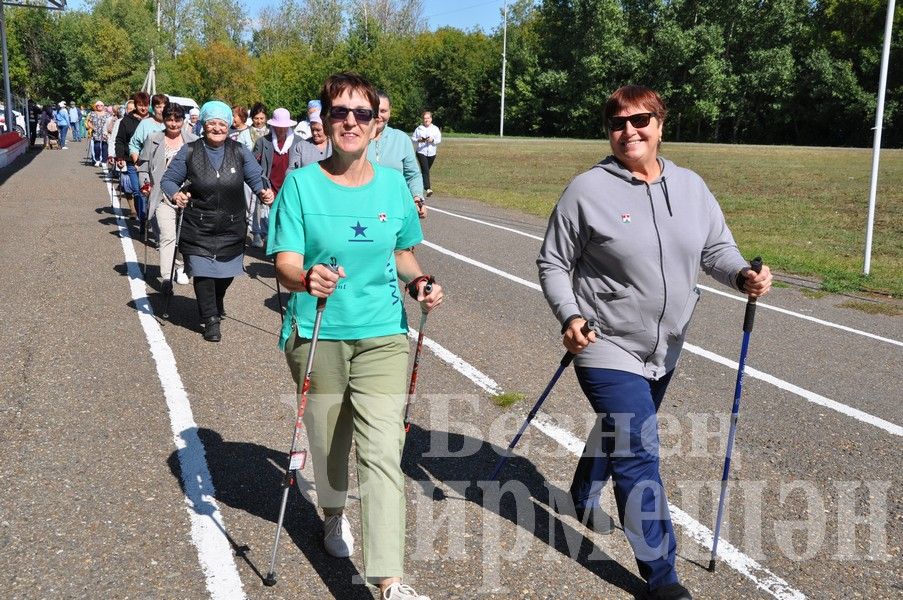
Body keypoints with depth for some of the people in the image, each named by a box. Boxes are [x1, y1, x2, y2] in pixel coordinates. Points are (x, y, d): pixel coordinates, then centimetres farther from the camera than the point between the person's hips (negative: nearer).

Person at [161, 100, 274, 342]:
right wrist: (175, 194, -21)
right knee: (203, 271, -4)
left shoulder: (239, 152, 0)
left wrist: (264, 191, -20)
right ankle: (210, 320, 10)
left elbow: (256, 178, 2)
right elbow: (168, 180, 0)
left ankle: (216, 303, 45)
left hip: (232, 227, 2)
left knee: (227, 270, 14)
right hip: (198, 227, -2)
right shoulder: (189, 152, -4)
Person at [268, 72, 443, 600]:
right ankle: (335, 513, 48)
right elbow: (286, 264, -11)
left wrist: (418, 281, -6)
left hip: (383, 334, 1)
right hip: (317, 334, 0)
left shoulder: (393, 184, 2)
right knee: (328, 439, 16)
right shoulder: (301, 184, -5)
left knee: (384, 451, -9)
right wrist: (308, 276, -34)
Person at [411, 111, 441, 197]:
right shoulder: (419, 128, 5)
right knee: (425, 170, -15)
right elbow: (413, 138, 7)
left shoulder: (435, 129, 8)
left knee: (426, 170, 15)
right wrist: (418, 140, -14)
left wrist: (433, 140, -17)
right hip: (421, 152, -2)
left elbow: (439, 140, 2)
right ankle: (428, 189, -24)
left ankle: (425, 184, 37)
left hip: (431, 153, 3)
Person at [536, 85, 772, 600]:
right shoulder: (588, 190, -12)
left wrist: (744, 275, -15)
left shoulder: (690, 186, 2)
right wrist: (569, 316, -20)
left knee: (618, 432, 25)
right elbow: (553, 263, -6)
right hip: (608, 347, -6)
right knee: (639, 455, -8)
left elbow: (716, 247, 7)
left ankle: (584, 499, 53)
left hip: (664, 349, 6)